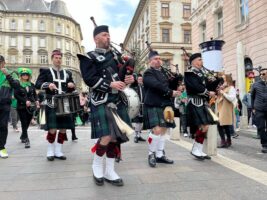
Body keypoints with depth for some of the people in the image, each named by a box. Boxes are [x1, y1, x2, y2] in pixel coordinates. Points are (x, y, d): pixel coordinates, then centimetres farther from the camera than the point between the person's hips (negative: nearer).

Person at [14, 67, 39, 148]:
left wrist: (36, 101, -5)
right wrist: (25, 101, -18)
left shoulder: (31, 85, 11)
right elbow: (16, 95, -9)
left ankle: (23, 137, 33)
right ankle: (26, 140, -8)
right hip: (21, 107, -4)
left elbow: (35, 94, 14)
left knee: (27, 123, 11)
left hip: (30, 107, 4)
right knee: (24, 124, -6)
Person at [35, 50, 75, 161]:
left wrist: (72, 86, -6)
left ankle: (58, 151, 19)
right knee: (52, 129, -6)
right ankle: (50, 151, 14)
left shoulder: (67, 73, 15)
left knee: (63, 128, 5)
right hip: (52, 105, -4)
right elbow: (37, 84, -3)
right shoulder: (45, 71, 4)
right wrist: (48, 85, -23)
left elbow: (71, 89, 18)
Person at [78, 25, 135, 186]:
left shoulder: (115, 55, 19)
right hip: (102, 101, -6)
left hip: (118, 100, 6)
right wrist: (110, 85, -20)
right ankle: (97, 165, 14)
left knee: (116, 136, 6)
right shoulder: (89, 57, 1)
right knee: (107, 136, -15)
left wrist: (130, 78, -3)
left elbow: (125, 71, 20)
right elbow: (90, 79, -12)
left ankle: (109, 171, 19)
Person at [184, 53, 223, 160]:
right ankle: (195, 150, 2)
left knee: (204, 127, 9)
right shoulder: (190, 73, -9)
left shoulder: (201, 73, 19)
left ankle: (199, 150, 18)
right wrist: (208, 93, -11)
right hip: (195, 103, -10)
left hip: (202, 103, 10)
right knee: (203, 126, -12)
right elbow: (197, 88, -20)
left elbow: (209, 85, 12)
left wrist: (220, 79, 0)